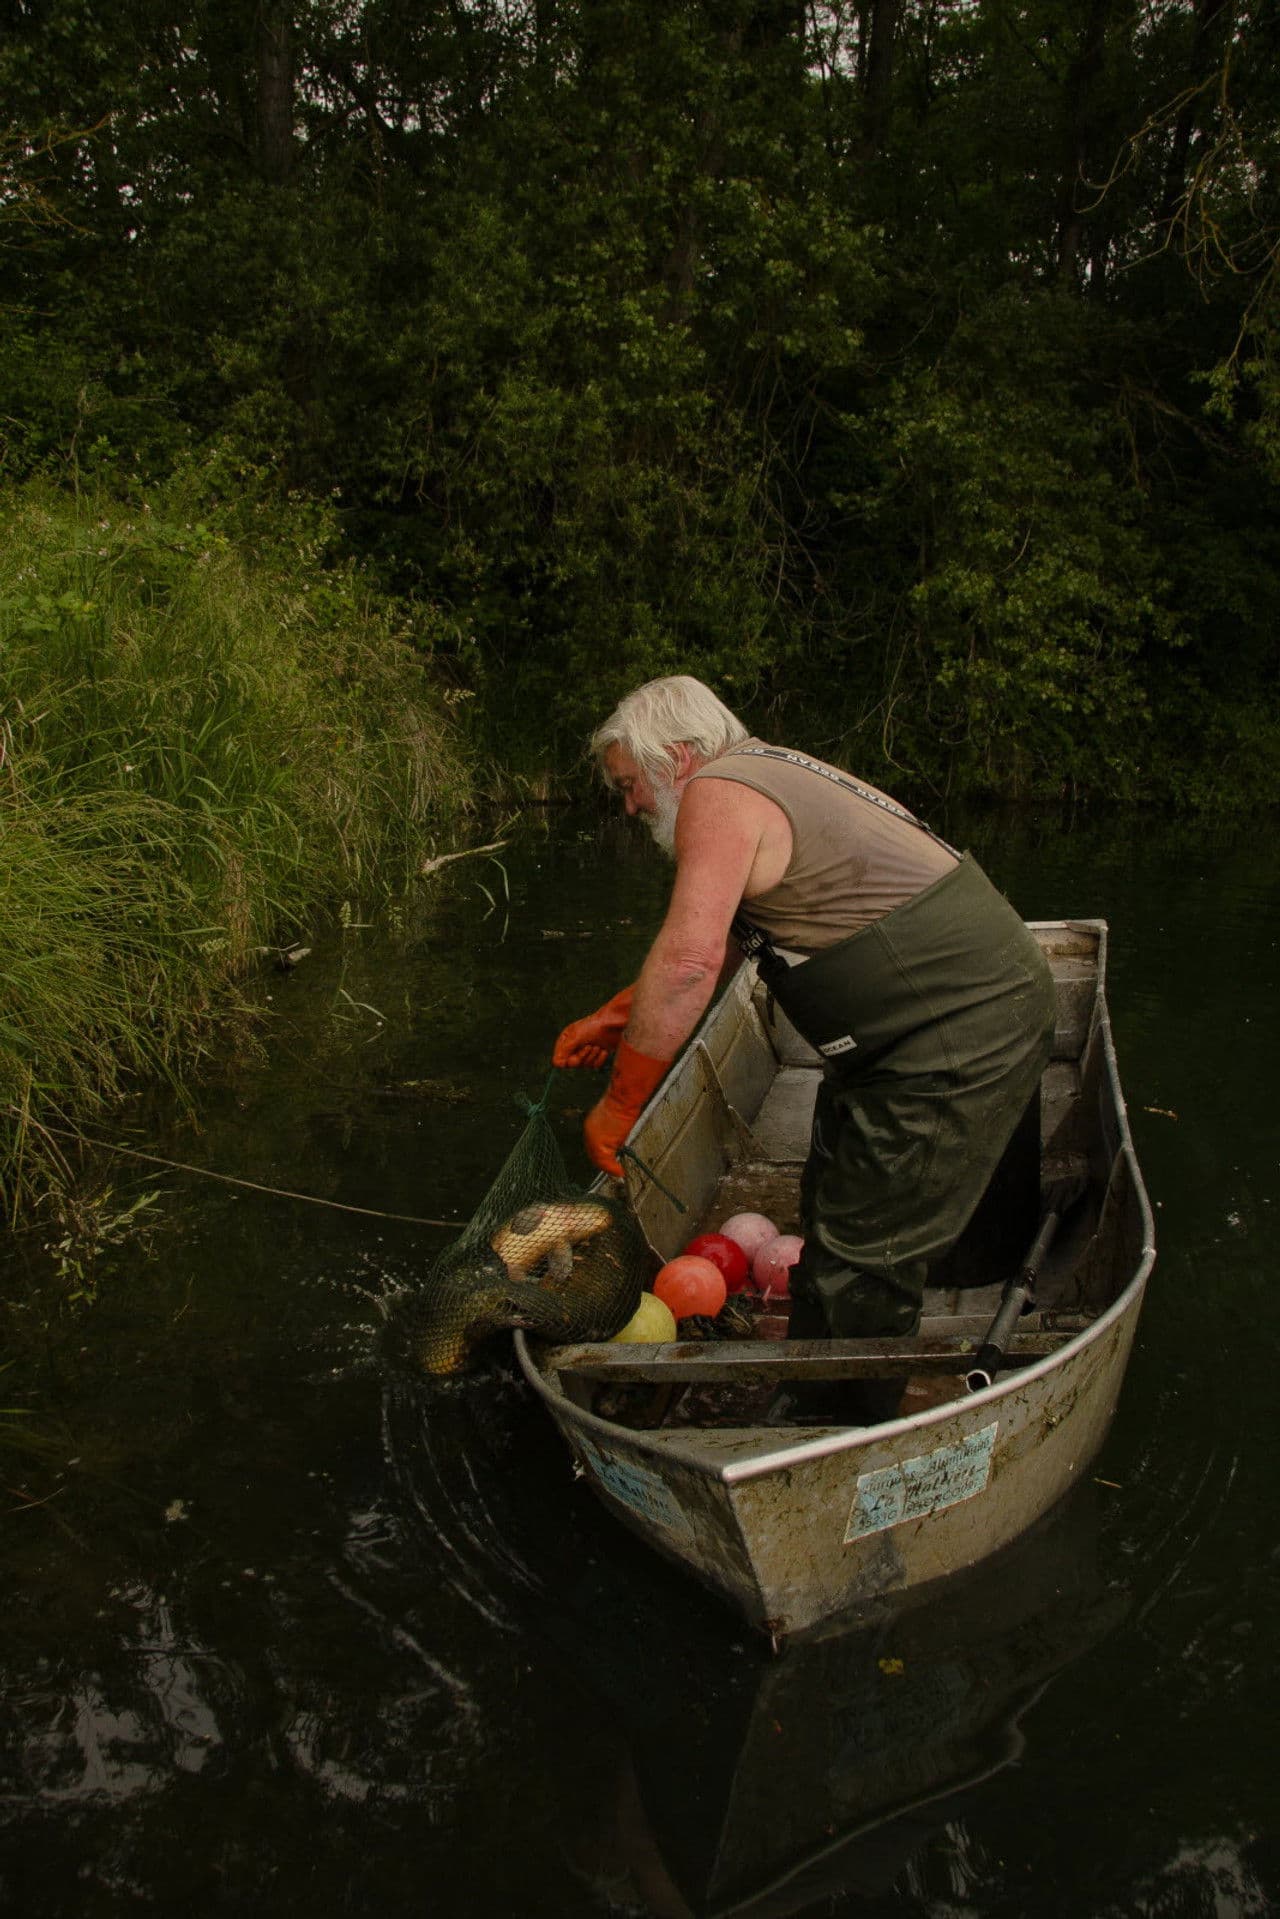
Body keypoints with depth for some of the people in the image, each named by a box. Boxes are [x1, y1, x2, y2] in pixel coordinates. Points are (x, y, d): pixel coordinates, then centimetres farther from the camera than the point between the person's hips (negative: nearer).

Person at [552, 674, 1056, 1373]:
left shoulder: (717, 794, -14)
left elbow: (689, 961, -26)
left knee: (857, 1259, -3)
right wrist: (617, 1015, 22)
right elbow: (718, 943, 26)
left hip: (958, 1036, -11)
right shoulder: (767, 777, 17)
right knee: (831, 1204, 21)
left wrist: (618, 1105, -17)